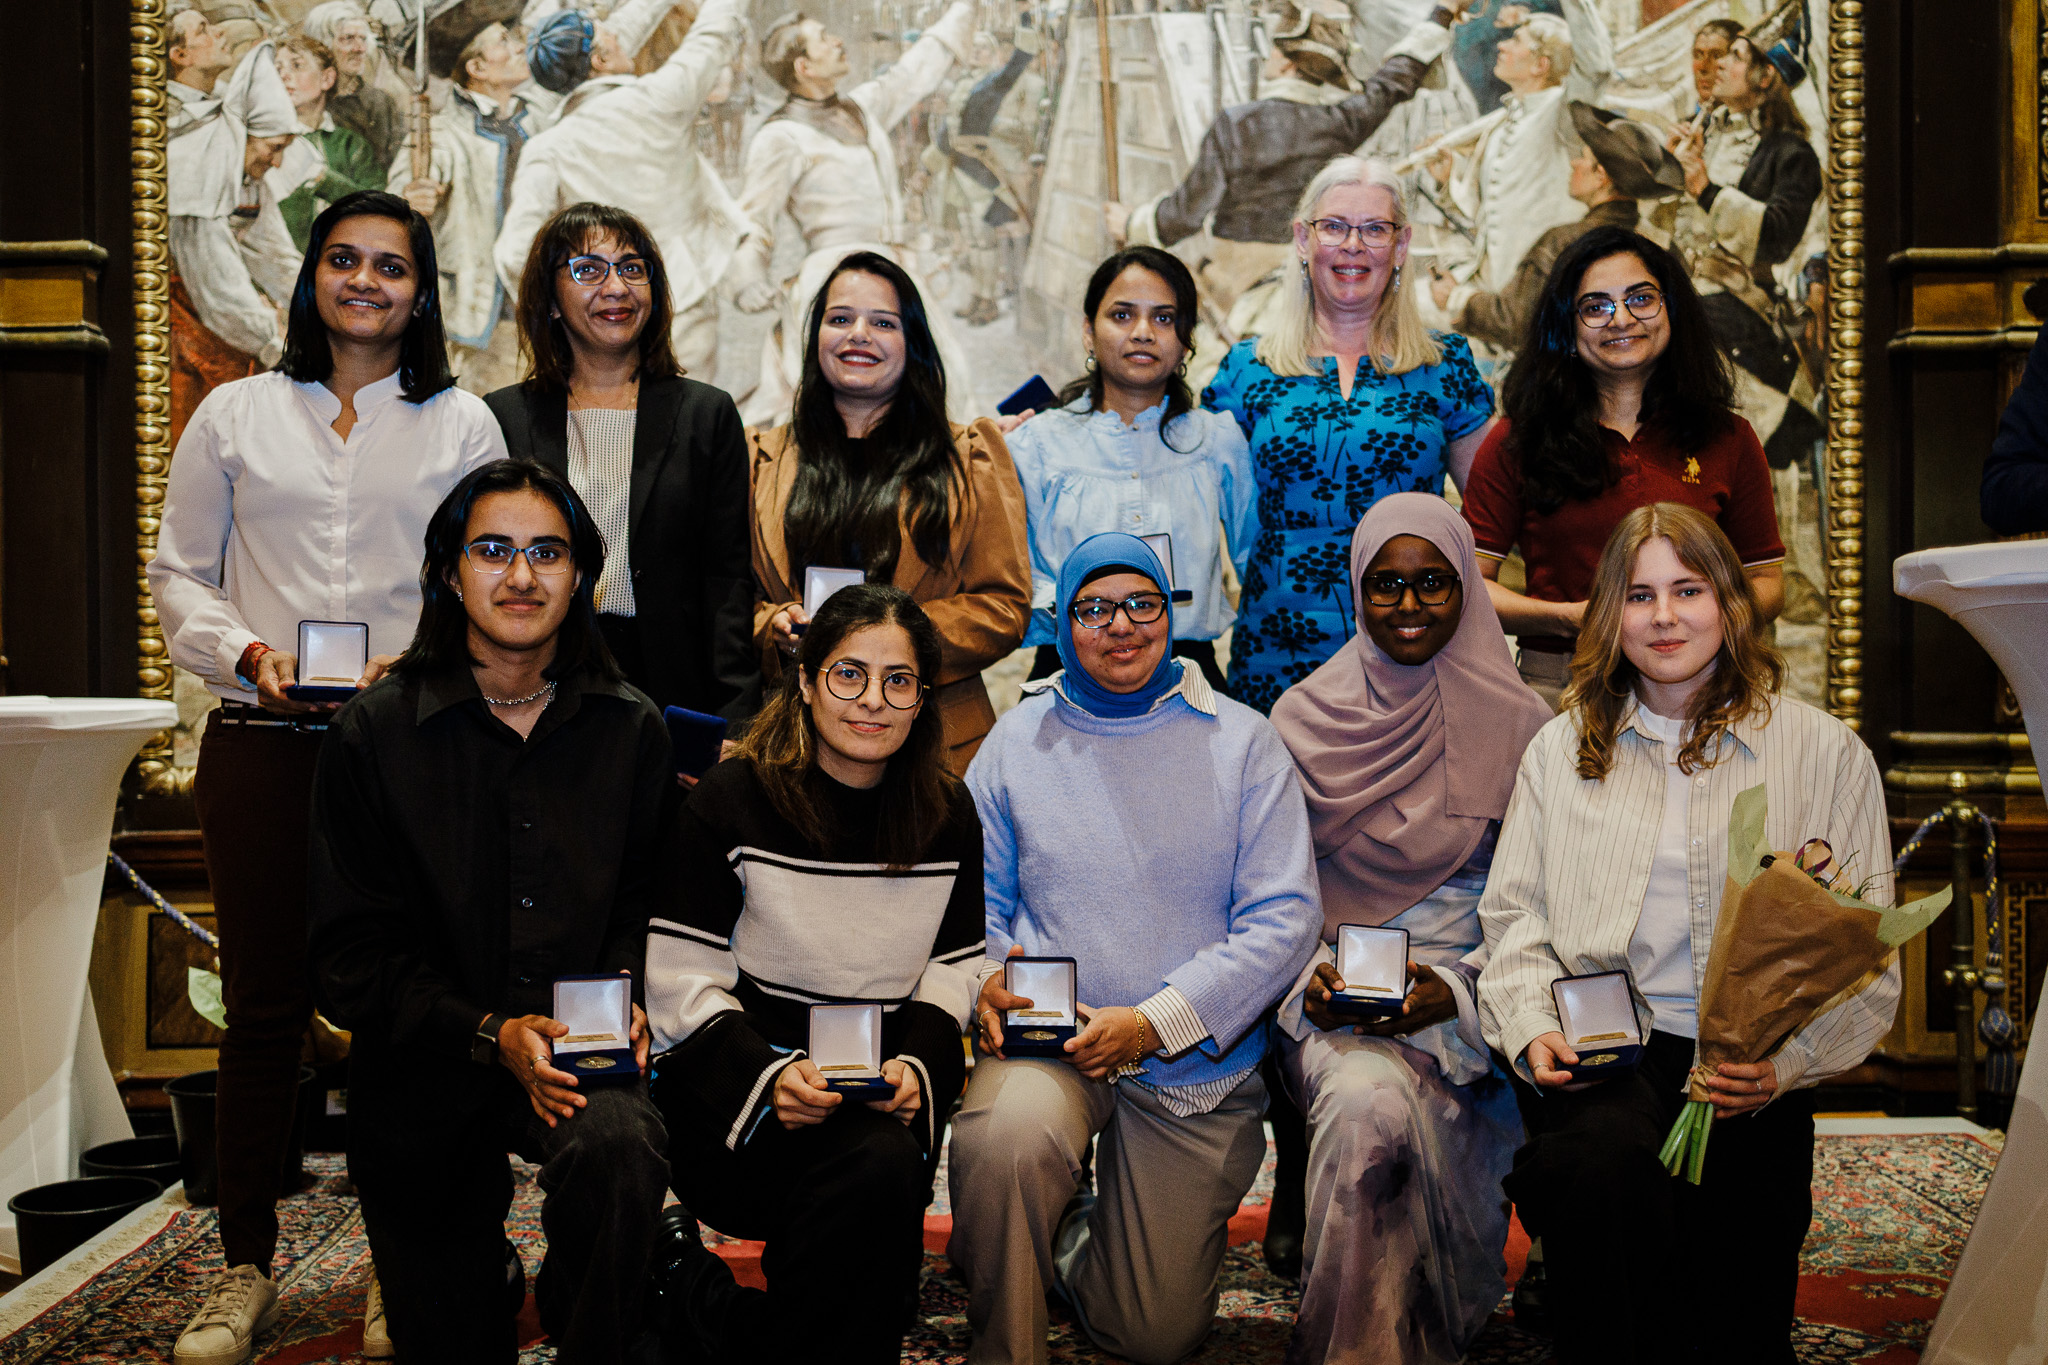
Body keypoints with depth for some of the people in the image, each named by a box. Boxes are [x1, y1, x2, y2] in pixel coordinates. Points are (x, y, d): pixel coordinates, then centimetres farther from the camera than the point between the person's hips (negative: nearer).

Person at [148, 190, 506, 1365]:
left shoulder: (464, 425, 10)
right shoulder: (236, 414, 13)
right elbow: (179, 574, 12)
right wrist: (248, 653, -5)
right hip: (263, 741, 1)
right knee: (265, 1000, 4)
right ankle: (248, 1267, 16)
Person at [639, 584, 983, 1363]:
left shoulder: (948, 816, 7)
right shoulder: (733, 802, -4)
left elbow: (952, 970, 12)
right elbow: (682, 983, -5)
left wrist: (917, 1065, -8)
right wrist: (766, 1075, -20)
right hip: (732, 1090, -4)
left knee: (892, 1166, -31)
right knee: (879, 1165, -32)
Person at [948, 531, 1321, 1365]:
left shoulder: (1241, 742, -1)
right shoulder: (1020, 740, 5)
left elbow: (1285, 917, -7)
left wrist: (1155, 1021, -17)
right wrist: (984, 981, -12)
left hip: (1195, 1069, 0)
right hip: (1047, 1040, 0)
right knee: (1001, 1141, -36)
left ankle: (1070, 1244, 37)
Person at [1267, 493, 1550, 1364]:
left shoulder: (1520, 726, 4)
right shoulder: (1305, 718, 6)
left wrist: (1454, 989, -13)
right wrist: (1305, 981, -10)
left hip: (1468, 1003, 0)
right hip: (1331, 990, 1)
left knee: (1379, 1106, -30)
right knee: (1368, 1098, -32)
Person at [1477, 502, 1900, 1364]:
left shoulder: (1827, 753, 9)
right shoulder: (1561, 750, 17)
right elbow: (1515, 919, 14)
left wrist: (1785, 1062, -11)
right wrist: (1533, 1028, -6)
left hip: (1748, 1074, -1)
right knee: (1606, 1160, -34)